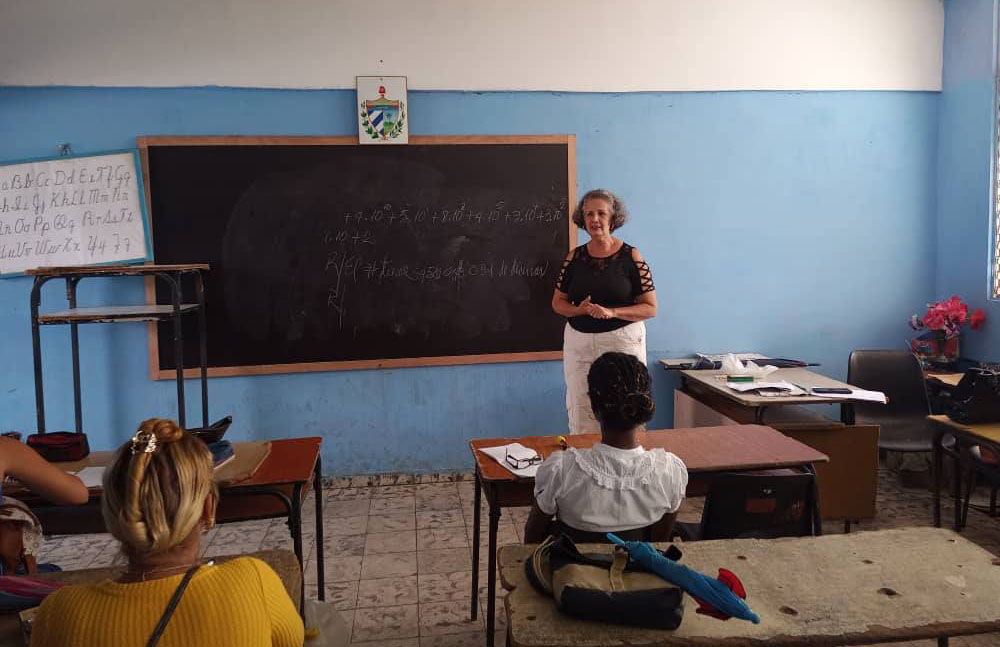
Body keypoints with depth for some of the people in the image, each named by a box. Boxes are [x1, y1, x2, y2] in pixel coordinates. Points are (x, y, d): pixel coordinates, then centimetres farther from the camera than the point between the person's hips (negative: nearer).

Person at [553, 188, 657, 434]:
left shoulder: (631, 256, -3)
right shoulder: (574, 257, 6)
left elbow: (650, 307, -4)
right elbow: (557, 302, 11)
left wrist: (611, 312, -18)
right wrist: (579, 309, -10)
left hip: (622, 340, -3)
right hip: (578, 342, 3)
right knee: (580, 416, 5)